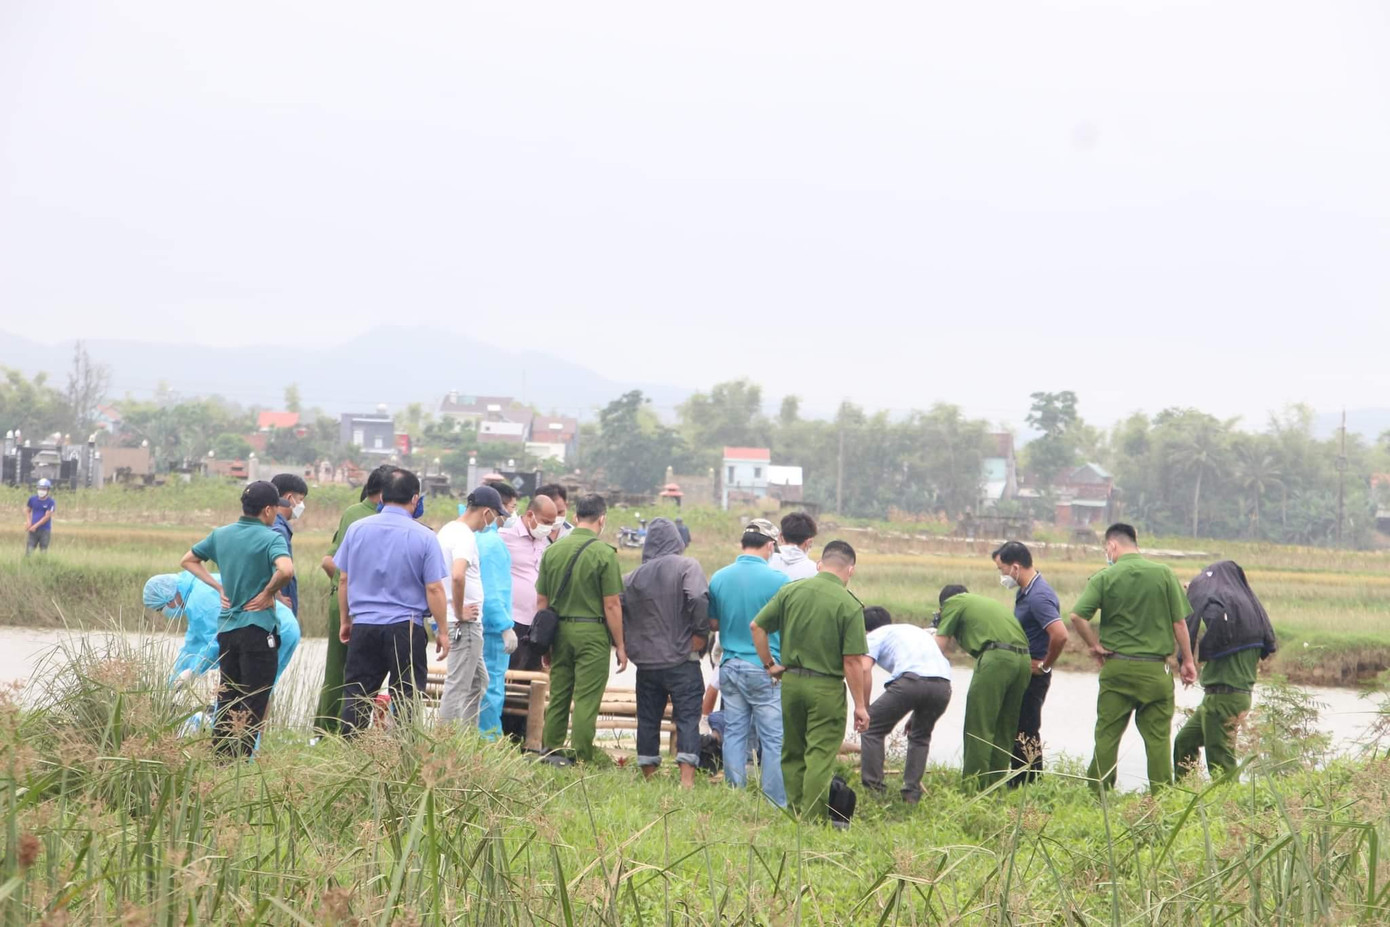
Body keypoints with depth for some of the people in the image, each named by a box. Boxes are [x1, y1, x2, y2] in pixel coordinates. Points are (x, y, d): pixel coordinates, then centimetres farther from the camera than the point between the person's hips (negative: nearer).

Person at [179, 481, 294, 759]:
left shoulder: (220, 535, 8)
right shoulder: (271, 538, -13)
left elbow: (189, 561, 19)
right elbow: (285, 570, -31)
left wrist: (219, 587, 13)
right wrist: (268, 593, -14)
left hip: (226, 628, 6)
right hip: (257, 628, -6)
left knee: (226, 701, 15)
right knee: (253, 705, -1)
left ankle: (219, 759, 17)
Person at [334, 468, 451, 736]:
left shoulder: (357, 529, 3)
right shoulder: (424, 537, -6)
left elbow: (344, 579, 9)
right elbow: (434, 589, -8)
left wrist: (345, 620, 20)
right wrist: (442, 631, 1)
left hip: (363, 625, 3)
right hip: (406, 628, -3)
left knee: (356, 697, 8)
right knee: (406, 700, 3)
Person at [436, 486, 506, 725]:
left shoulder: (449, 530, 12)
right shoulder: (465, 537, -18)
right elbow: (457, 576, -34)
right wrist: (460, 613, -22)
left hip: (466, 624, 10)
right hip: (465, 624, -10)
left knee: (478, 681, 20)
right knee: (458, 685, -6)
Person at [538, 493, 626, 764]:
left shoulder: (552, 550, 5)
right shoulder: (604, 554, -10)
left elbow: (541, 601, 9)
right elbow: (611, 604, -10)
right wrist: (620, 645, -2)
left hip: (560, 630, 5)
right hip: (592, 632, -5)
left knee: (558, 696, 12)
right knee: (586, 699, -2)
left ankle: (549, 752, 16)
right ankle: (583, 758, -2)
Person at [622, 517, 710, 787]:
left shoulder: (631, 578, 7)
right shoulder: (687, 567, -6)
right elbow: (699, 601, -21)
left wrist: (630, 648, 14)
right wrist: (700, 634, -10)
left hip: (646, 663, 4)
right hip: (682, 661, -4)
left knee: (648, 719, 12)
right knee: (687, 717, -3)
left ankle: (649, 776, 17)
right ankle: (687, 777, -14)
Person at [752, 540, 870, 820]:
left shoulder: (790, 590, 0)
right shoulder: (849, 605, -11)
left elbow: (757, 626, 1)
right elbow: (852, 662, -12)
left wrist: (769, 664, 13)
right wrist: (860, 705, -5)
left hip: (791, 681, 4)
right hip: (827, 687, -4)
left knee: (792, 753, 16)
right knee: (820, 756, 1)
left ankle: (795, 814, 22)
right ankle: (812, 819, 0)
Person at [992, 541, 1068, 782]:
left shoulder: (1038, 597, -22)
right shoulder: (1025, 592, 10)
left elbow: (1060, 635, -33)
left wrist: (1045, 666, -19)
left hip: (1033, 675, -10)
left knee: (1025, 733, -6)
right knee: (1015, 730, 16)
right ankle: (1016, 783, 24)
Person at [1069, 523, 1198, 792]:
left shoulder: (1104, 578, -4)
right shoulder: (1163, 574, 0)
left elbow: (1077, 616, -14)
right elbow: (1179, 622, 1)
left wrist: (1094, 645, 0)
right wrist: (1187, 661, 10)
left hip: (1116, 667, 0)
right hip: (1155, 669, 0)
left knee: (1107, 734, 7)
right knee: (1158, 736, 5)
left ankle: (1098, 793, 8)